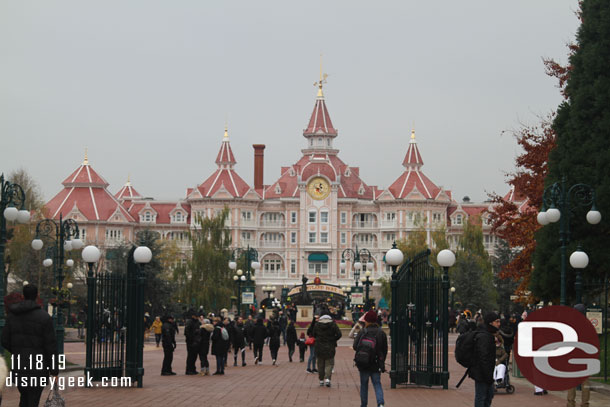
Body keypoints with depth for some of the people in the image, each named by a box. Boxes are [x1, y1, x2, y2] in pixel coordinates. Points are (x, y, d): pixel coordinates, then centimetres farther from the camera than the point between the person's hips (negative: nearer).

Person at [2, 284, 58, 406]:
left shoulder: (12, 315, 3)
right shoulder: (44, 317, -10)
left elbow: (5, 341, 5)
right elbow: (51, 346, -11)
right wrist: (54, 371, -5)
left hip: (18, 367, 4)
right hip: (37, 368, -4)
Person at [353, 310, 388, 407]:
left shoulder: (362, 332, -8)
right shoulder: (381, 333, 1)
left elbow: (355, 346, -8)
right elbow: (385, 350, 7)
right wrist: (382, 362, 17)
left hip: (363, 363, -1)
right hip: (376, 364, 1)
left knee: (364, 384, 12)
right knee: (377, 384, 3)